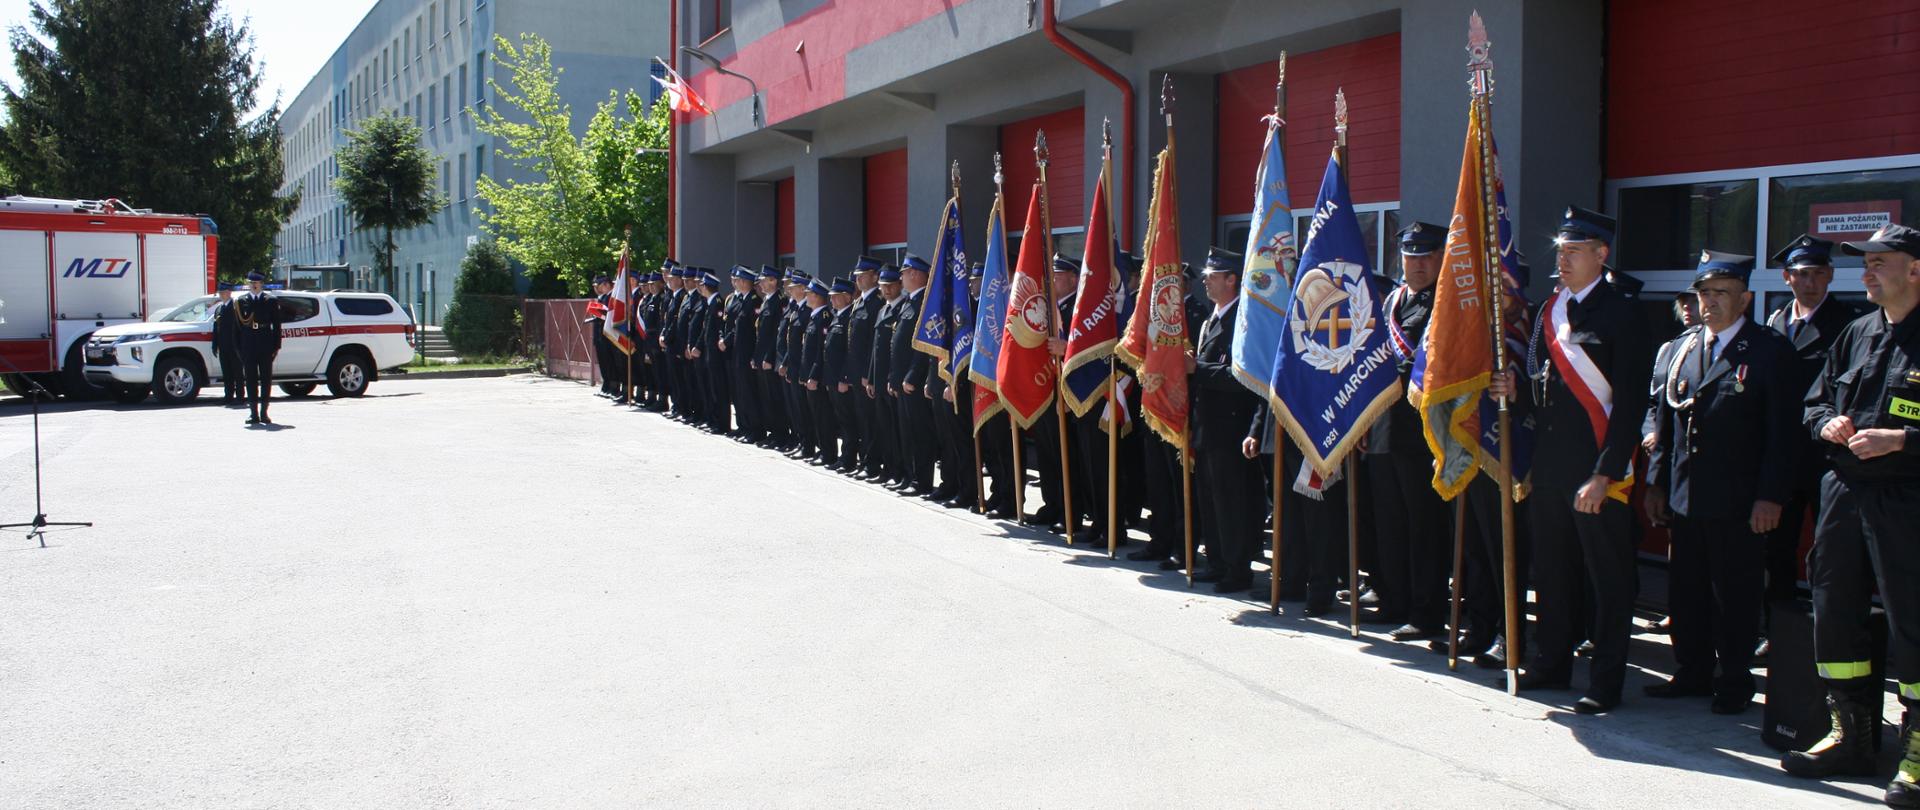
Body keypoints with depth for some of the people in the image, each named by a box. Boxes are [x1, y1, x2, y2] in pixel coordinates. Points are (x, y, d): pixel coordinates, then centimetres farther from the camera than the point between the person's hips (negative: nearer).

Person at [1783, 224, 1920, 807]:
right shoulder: (1855, 334, 12)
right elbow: (1815, 400, 19)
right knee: (1833, 613, 11)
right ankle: (1851, 738, 24)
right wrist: (1827, 423, -1)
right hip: (1843, 491, 7)